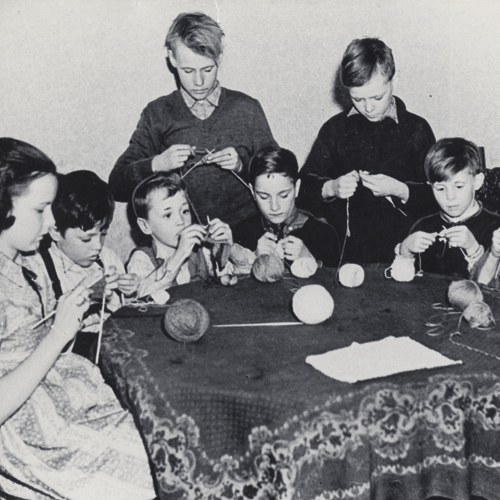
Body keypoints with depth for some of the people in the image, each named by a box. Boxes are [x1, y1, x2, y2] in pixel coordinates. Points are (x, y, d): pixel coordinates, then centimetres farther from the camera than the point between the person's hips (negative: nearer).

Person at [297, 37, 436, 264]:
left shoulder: (417, 129, 7)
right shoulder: (334, 128, 11)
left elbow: (436, 196, 3)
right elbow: (304, 186, 9)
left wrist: (400, 190, -13)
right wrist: (330, 188, -11)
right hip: (341, 247, 2)